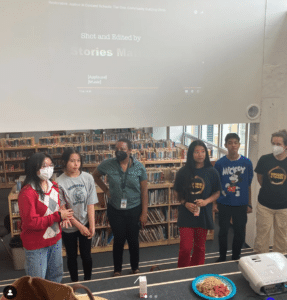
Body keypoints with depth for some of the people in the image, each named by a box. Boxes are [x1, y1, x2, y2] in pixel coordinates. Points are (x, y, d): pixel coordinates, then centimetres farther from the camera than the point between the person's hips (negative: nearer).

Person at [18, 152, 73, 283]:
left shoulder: (53, 186, 0)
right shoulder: (27, 193, -24)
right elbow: (31, 222, -26)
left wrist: (63, 214, -8)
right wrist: (58, 216, -24)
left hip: (55, 239, 7)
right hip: (36, 244, -7)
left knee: (56, 276, 25)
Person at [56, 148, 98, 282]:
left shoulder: (88, 178, -9)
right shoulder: (59, 182, -15)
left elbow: (90, 204, -7)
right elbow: (62, 209, -13)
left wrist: (92, 226, -11)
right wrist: (79, 226, -13)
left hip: (86, 224, 1)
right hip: (69, 226, -1)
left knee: (86, 255, 12)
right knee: (72, 256, 15)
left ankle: (88, 281, 35)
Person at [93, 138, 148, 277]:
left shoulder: (139, 167, -10)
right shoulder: (108, 164, -9)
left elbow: (144, 191, -6)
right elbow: (95, 175, 12)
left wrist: (144, 213, -7)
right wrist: (106, 190, 2)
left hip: (134, 209, 0)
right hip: (115, 210, 0)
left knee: (133, 240, 12)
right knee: (119, 240, 11)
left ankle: (135, 268, 34)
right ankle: (117, 270, 31)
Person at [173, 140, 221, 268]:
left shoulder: (212, 172, -2)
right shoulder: (183, 172, -3)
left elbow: (217, 193, 4)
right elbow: (177, 192, 5)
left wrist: (206, 201, -13)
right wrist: (185, 203, -12)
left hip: (204, 214, 1)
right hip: (186, 214, -1)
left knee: (200, 247, 13)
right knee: (185, 248, -2)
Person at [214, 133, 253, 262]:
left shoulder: (247, 163, -4)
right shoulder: (220, 163, -5)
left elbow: (249, 185, 3)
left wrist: (249, 204, 4)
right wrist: (215, 203, -1)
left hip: (241, 204, 1)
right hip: (224, 204, 0)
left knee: (239, 233, 11)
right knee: (223, 232, 11)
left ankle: (236, 258, 32)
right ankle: (222, 257, 31)